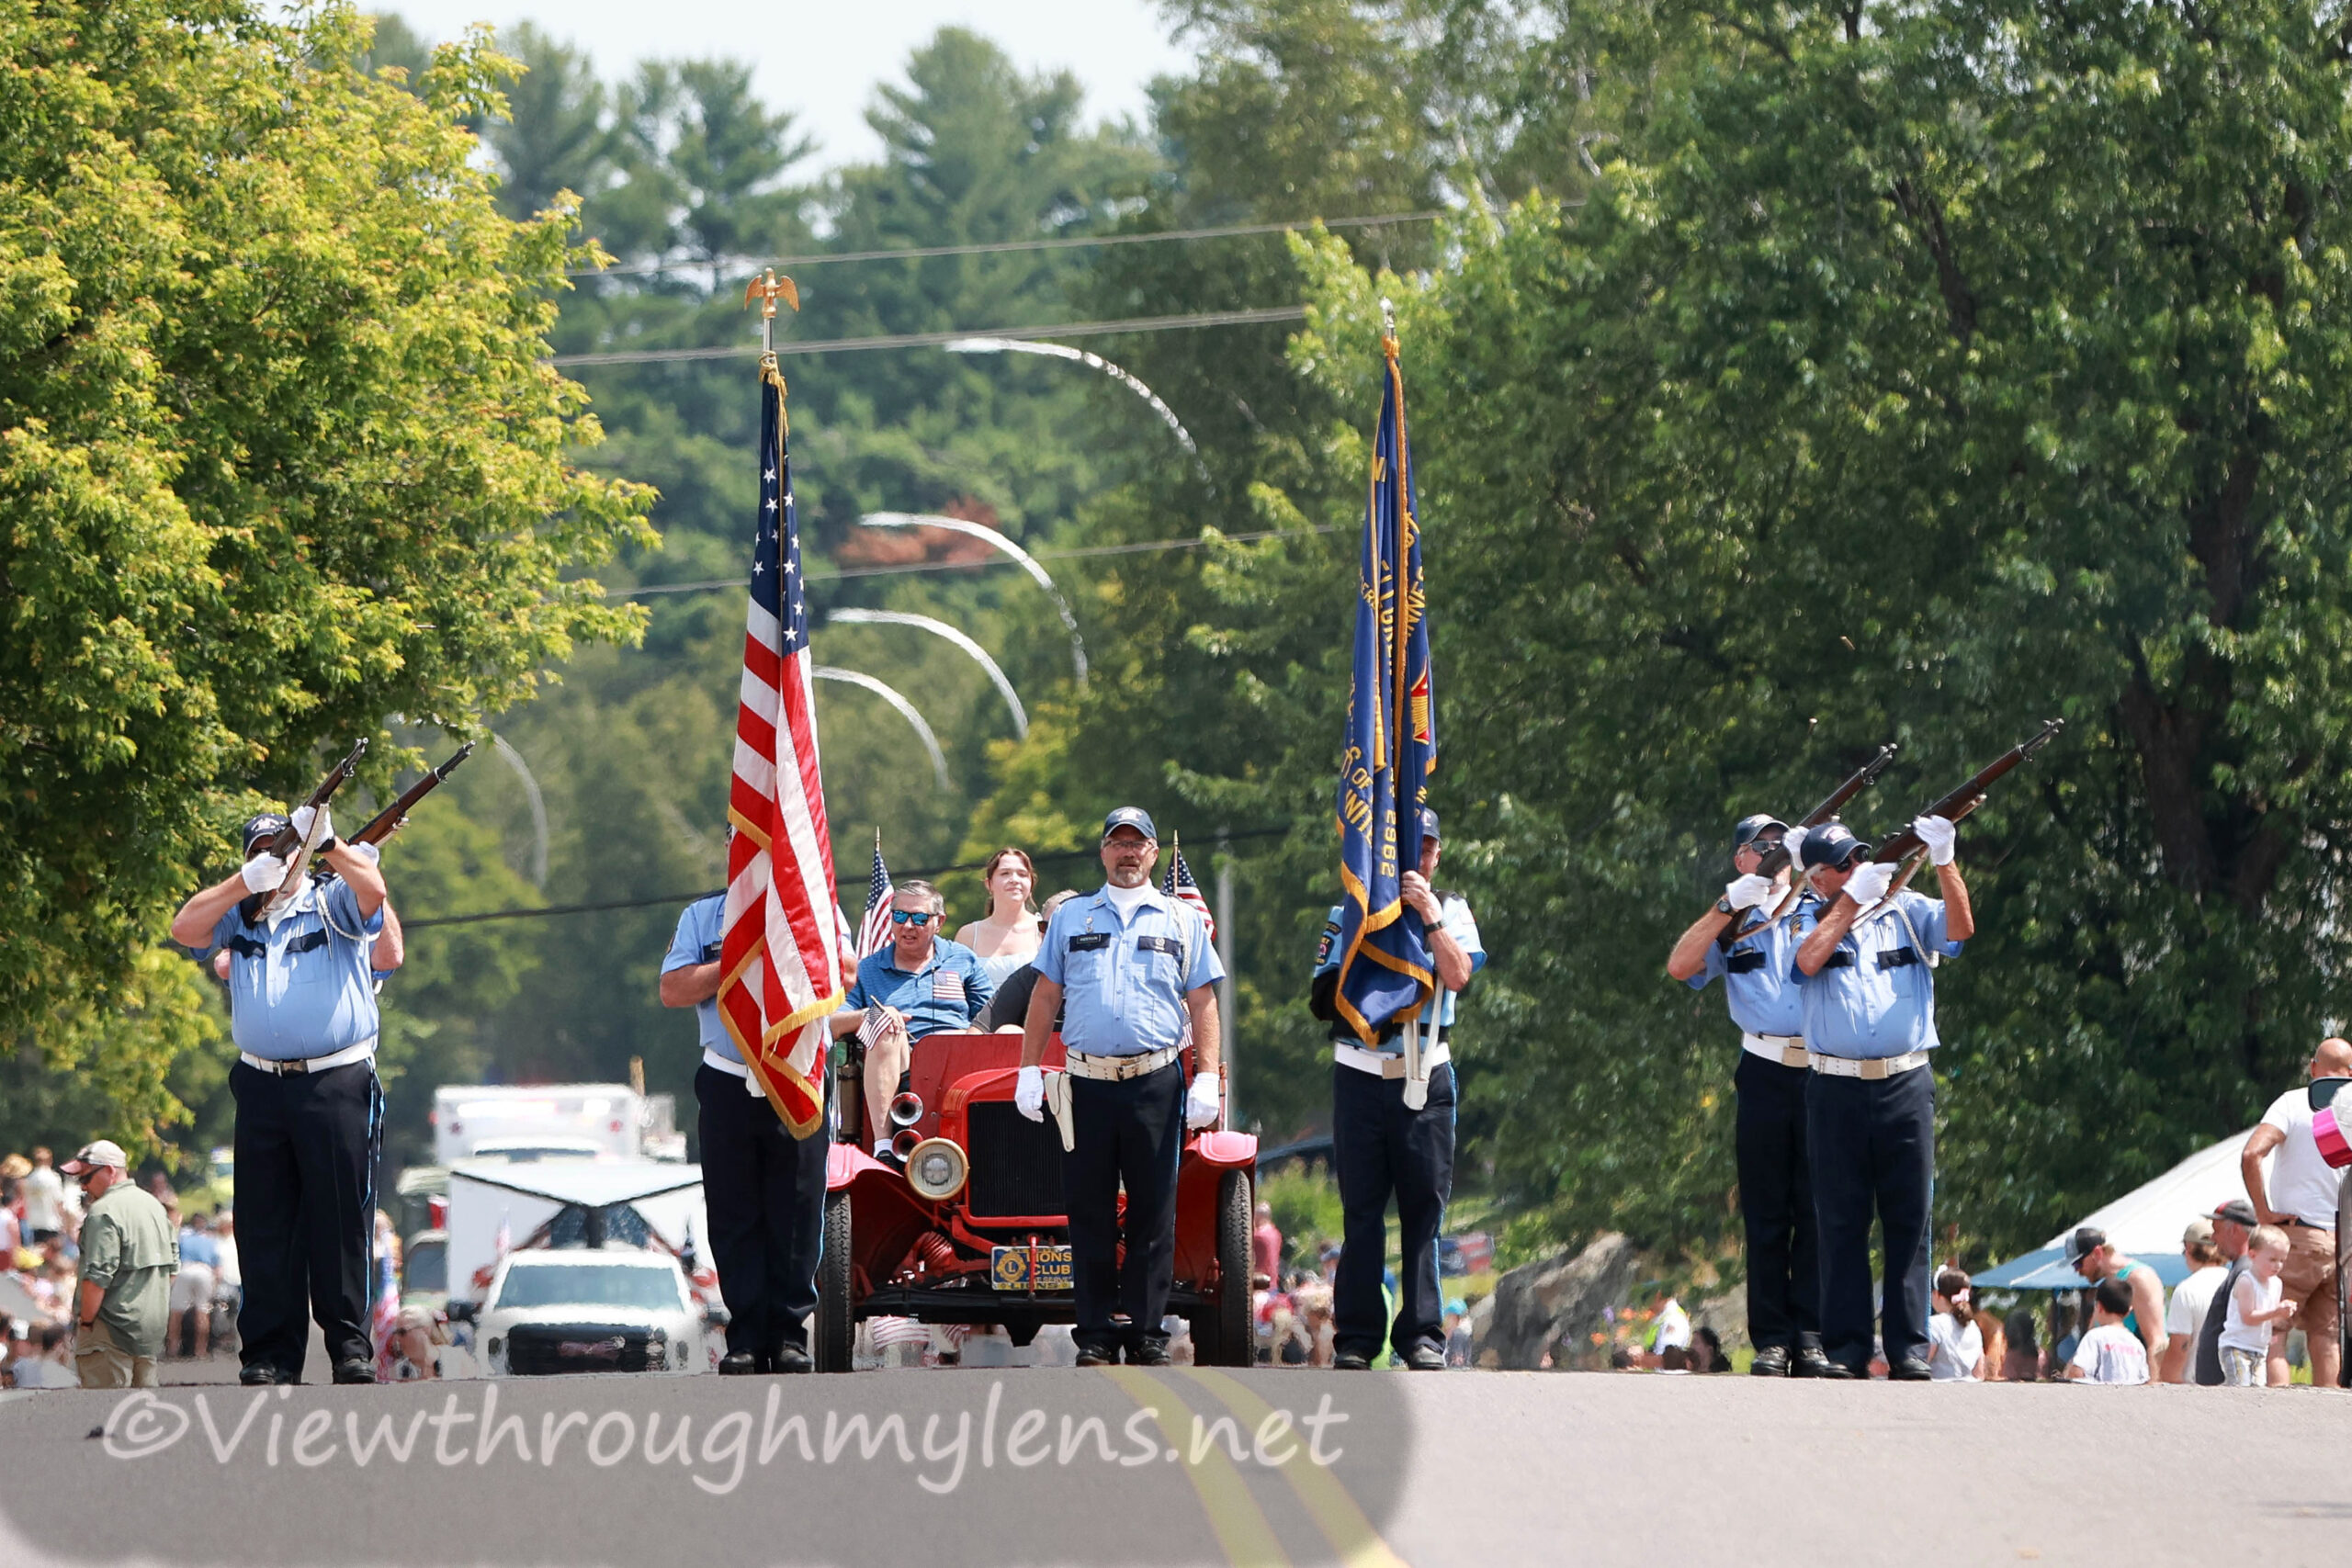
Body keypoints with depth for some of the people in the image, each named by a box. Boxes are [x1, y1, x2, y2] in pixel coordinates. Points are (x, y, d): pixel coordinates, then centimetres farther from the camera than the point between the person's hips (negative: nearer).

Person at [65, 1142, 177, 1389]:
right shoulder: (154, 1205, 15)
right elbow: (173, 1265, 21)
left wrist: (85, 1322, -12)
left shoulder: (103, 1213, -14)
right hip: (152, 1328, 9)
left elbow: (98, 1277, -21)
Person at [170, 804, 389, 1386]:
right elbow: (185, 929, -1)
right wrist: (247, 881, -9)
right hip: (262, 1089, 3)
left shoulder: (333, 903, 7)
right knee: (266, 1226, 2)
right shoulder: (238, 916, 16)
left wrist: (329, 846, -19)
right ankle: (270, 1354, 3)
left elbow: (373, 890, -12)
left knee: (341, 1220, -5)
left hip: (337, 1082, -3)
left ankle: (351, 1348, -2)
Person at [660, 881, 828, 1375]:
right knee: (734, 1217, 0)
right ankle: (746, 1337, 3)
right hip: (728, 1087, 1)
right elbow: (674, 990, 0)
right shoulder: (701, 916, 13)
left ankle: (788, 1333, 2)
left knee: (796, 1214, -4)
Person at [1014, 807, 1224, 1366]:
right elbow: (1044, 998, 14)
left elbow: (1203, 1004, 8)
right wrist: (1029, 1070, 6)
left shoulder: (1182, 921, 11)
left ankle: (1146, 1334, 3)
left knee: (1153, 1215, -1)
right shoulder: (1071, 919, 15)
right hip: (1086, 1083, 1)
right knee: (1089, 1212, 0)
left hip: (1157, 1084, -1)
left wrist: (1207, 1078, -1)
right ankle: (1095, 1336, 4)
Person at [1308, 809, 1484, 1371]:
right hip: (1360, 1074, 0)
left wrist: (1429, 918, -15)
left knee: (1424, 1208, -2)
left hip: (1426, 1076, 0)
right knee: (1361, 1209, 0)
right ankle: (1357, 1335, 2)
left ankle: (1421, 1334, 1)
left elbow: (1457, 975, -8)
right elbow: (1325, 997, 7)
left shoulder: (1452, 912, 11)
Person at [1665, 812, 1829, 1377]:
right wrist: (1728, 905, -8)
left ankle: (1812, 1337, -2)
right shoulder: (1733, 927, 14)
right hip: (1765, 1072, 1)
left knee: (1818, 1211, -3)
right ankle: (1771, 1338, 3)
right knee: (1765, 1215, 1)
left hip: (1823, 1071, -1)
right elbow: (1680, 966, -1)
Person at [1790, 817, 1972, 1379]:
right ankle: (1845, 1348, 4)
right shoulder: (1811, 917, 9)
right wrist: (1855, 897, -9)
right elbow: (1809, 959, -12)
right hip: (1836, 1089, 0)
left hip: (1906, 1085, 0)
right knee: (1841, 1222, 1)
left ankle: (1909, 1348, 3)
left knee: (1909, 1221, 0)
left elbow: (1960, 929, -7)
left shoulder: (1908, 910, 10)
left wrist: (1944, 862, -17)